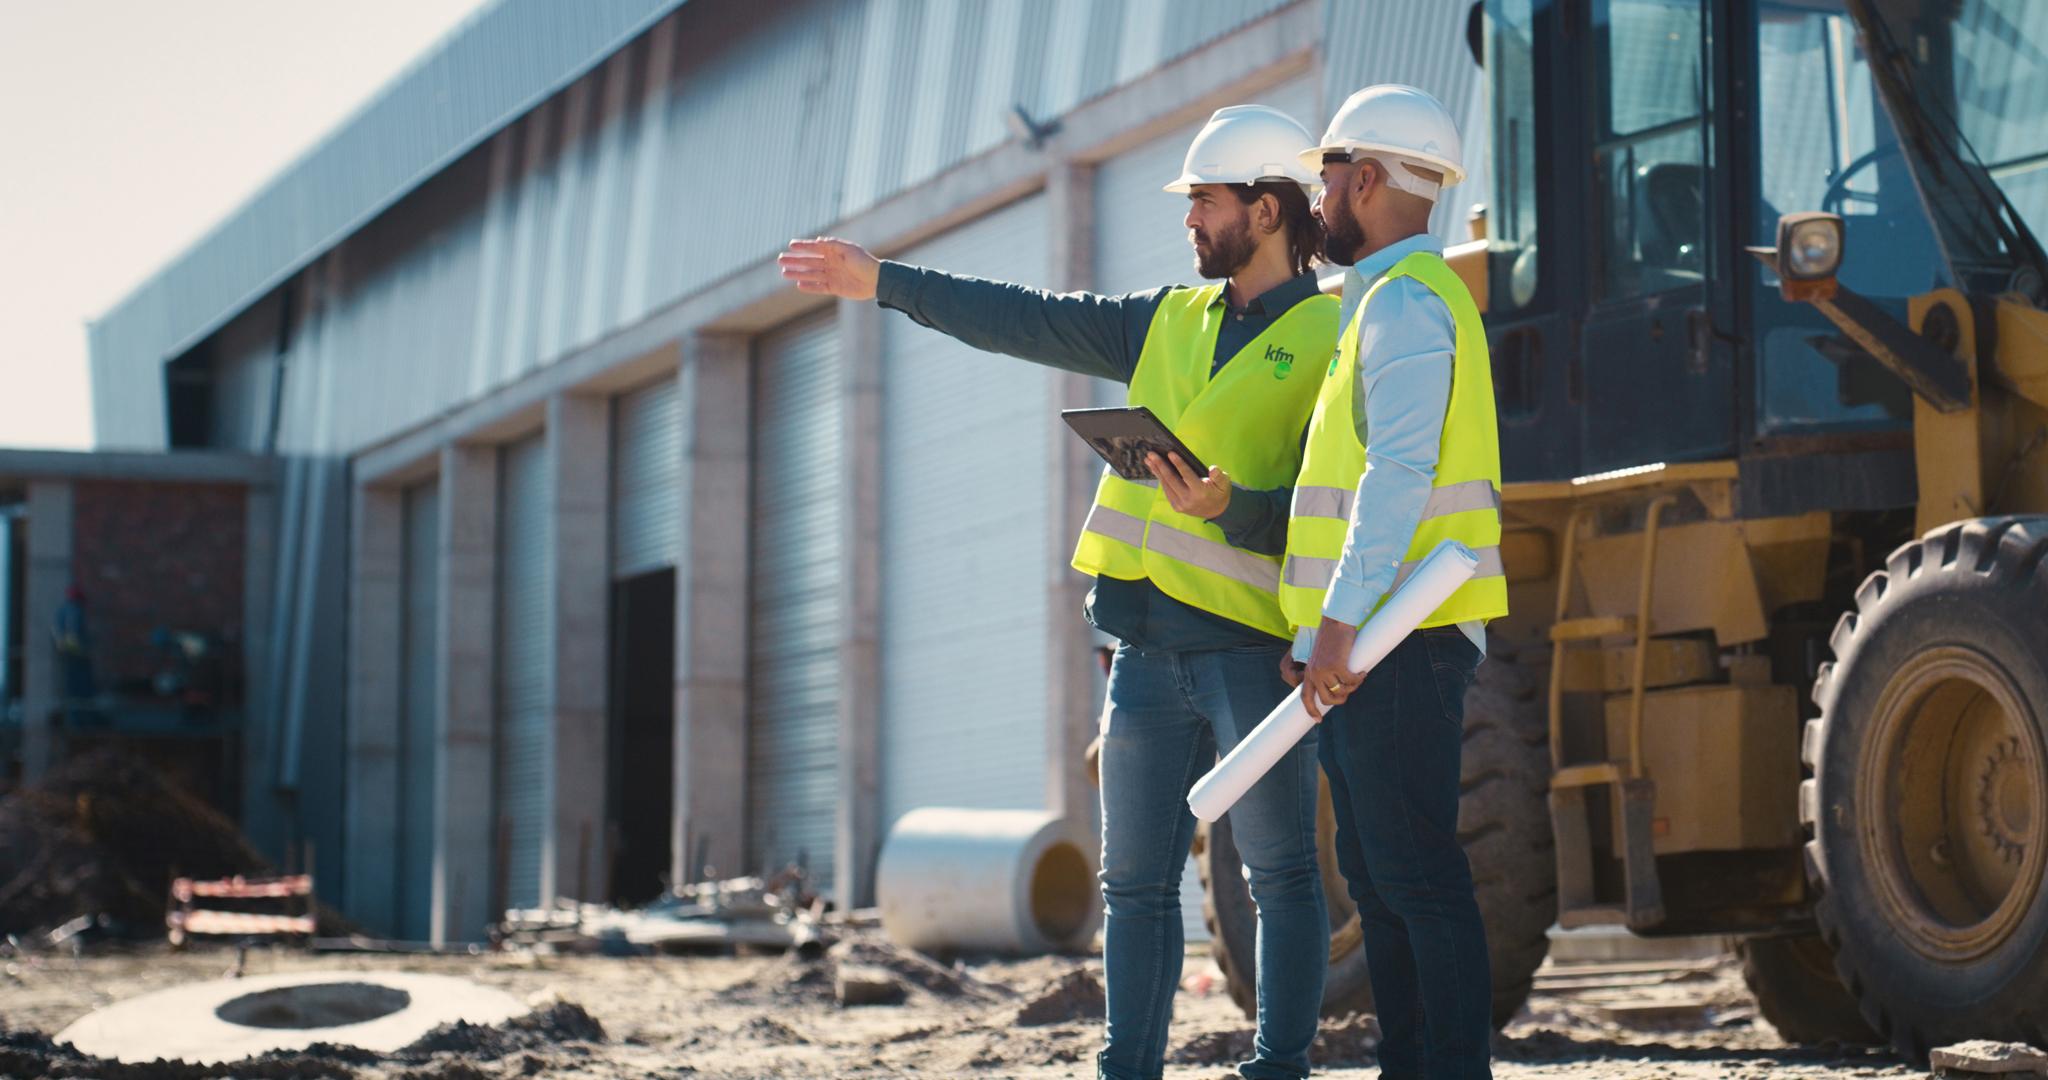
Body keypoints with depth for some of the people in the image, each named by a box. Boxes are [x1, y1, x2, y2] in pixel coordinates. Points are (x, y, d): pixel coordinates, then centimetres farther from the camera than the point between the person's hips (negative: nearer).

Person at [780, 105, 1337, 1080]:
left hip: (1254, 641, -7)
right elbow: (1027, 320, 21)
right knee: (1135, 879, 8)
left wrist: (1229, 507, -25)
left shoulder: (1334, 339, -4)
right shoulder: (1171, 320, 17)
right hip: (1151, 644, 7)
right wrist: (885, 283, 21)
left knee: (1281, 874, -3)